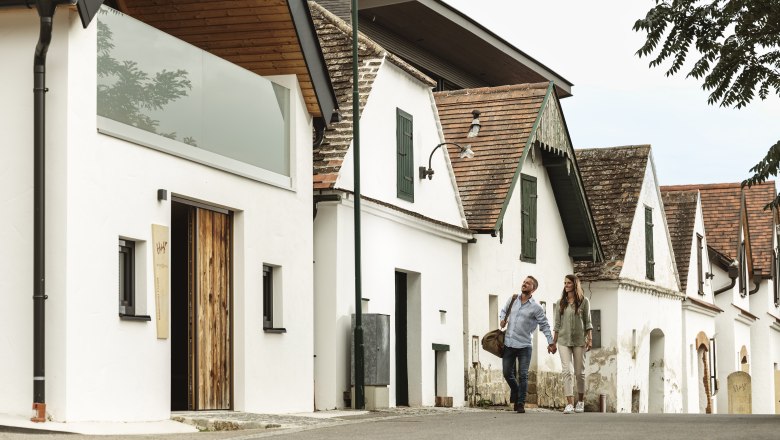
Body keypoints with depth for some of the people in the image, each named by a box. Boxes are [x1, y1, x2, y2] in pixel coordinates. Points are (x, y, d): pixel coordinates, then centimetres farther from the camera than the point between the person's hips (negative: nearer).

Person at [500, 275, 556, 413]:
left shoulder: (536, 307, -4)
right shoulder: (513, 299, 8)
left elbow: (544, 325, 1)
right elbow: (504, 310, 25)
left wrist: (550, 342, -2)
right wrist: (502, 319, 4)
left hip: (524, 346, -4)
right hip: (508, 344, 4)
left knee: (523, 375, -3)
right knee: (507, 373, 7)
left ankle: (521, 404, 4)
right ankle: (516, 391, 35)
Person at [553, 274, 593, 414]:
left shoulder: (584, 301, 2)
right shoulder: (561, 302, 9)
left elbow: (587, 322, 3)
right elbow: (557, 323, 12)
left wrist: (590, 339, -5)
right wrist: (554, 341, 9)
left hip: (579, 340, -1)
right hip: (564, 340, 1)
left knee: (579, 372, 5)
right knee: (566, 371, -10)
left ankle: (580, 401, 22)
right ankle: (569, 404, -15)